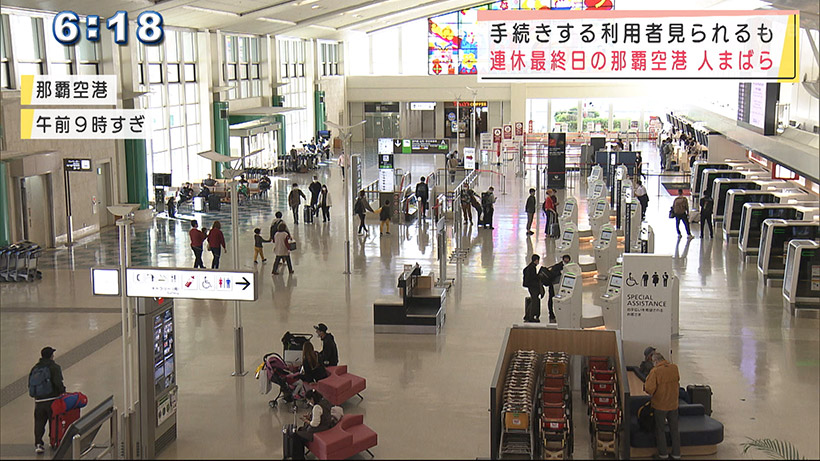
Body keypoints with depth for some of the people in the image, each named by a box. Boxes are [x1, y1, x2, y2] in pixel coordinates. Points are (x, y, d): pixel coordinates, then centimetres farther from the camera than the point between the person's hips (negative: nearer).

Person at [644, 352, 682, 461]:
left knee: (660, 430, 13)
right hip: (673, 404, 4)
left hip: (660, 406, -4)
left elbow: (649, 388, -24)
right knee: (674, 429, 15)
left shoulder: (655, 371, -21)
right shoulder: (674, 368, -5)